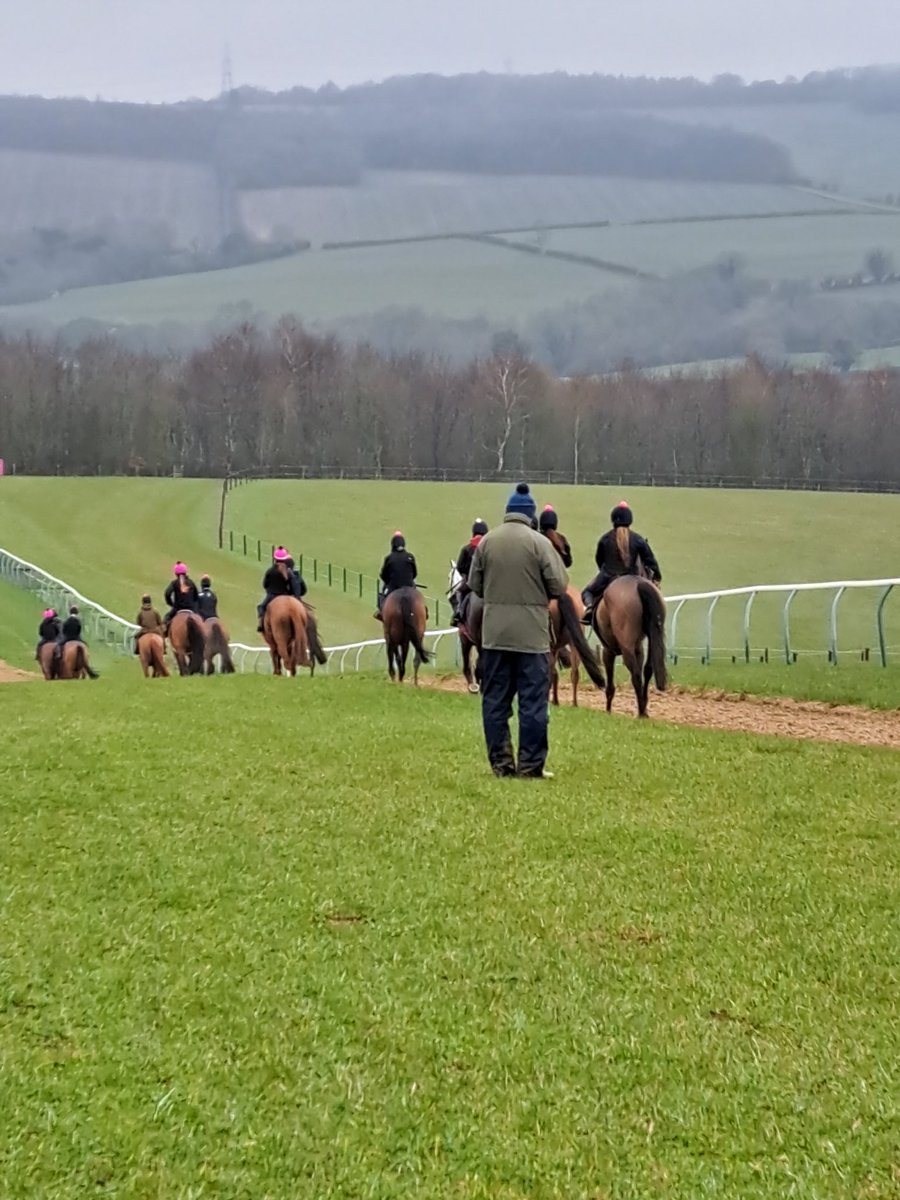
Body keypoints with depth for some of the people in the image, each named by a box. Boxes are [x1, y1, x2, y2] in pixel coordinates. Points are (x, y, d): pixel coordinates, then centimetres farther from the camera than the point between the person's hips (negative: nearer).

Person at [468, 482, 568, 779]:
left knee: (495, 699, 9)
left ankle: (500, 763, 11)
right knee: (533, 700, 2)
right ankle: (530, 765, 1)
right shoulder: (539, 542, -8)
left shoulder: (487, 542, 2)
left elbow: (474, 585, 8)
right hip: (531, 633, -3)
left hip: (494, 633, 3)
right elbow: (559, 586, -7)